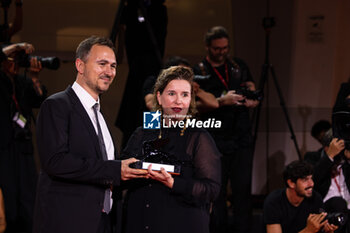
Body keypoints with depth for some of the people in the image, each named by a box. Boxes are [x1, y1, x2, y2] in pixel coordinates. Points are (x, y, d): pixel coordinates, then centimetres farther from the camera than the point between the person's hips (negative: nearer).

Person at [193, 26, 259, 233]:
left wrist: (250, 100, -7)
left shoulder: (240, 66, 15)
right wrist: (222, 101, -18)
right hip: (215, 142, -3)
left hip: (242, 139, 3)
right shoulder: (199, 72, 4)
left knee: (243, 189, -1)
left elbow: (255, 100, 16)